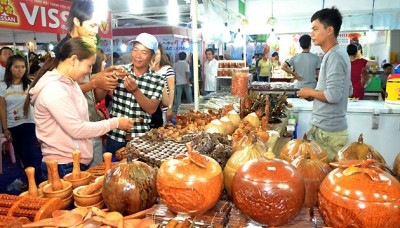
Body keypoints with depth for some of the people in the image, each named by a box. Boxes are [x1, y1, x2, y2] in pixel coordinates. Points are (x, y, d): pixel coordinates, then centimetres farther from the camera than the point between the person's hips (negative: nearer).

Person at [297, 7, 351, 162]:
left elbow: (333, 95, -25)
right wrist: (315, 94, 11)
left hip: (327, 130, -10)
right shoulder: (336, 54, 13)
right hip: (329, 127, 10)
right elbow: (348, 90, 19)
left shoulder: (334, 57, -18)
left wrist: (310, 92, -9)